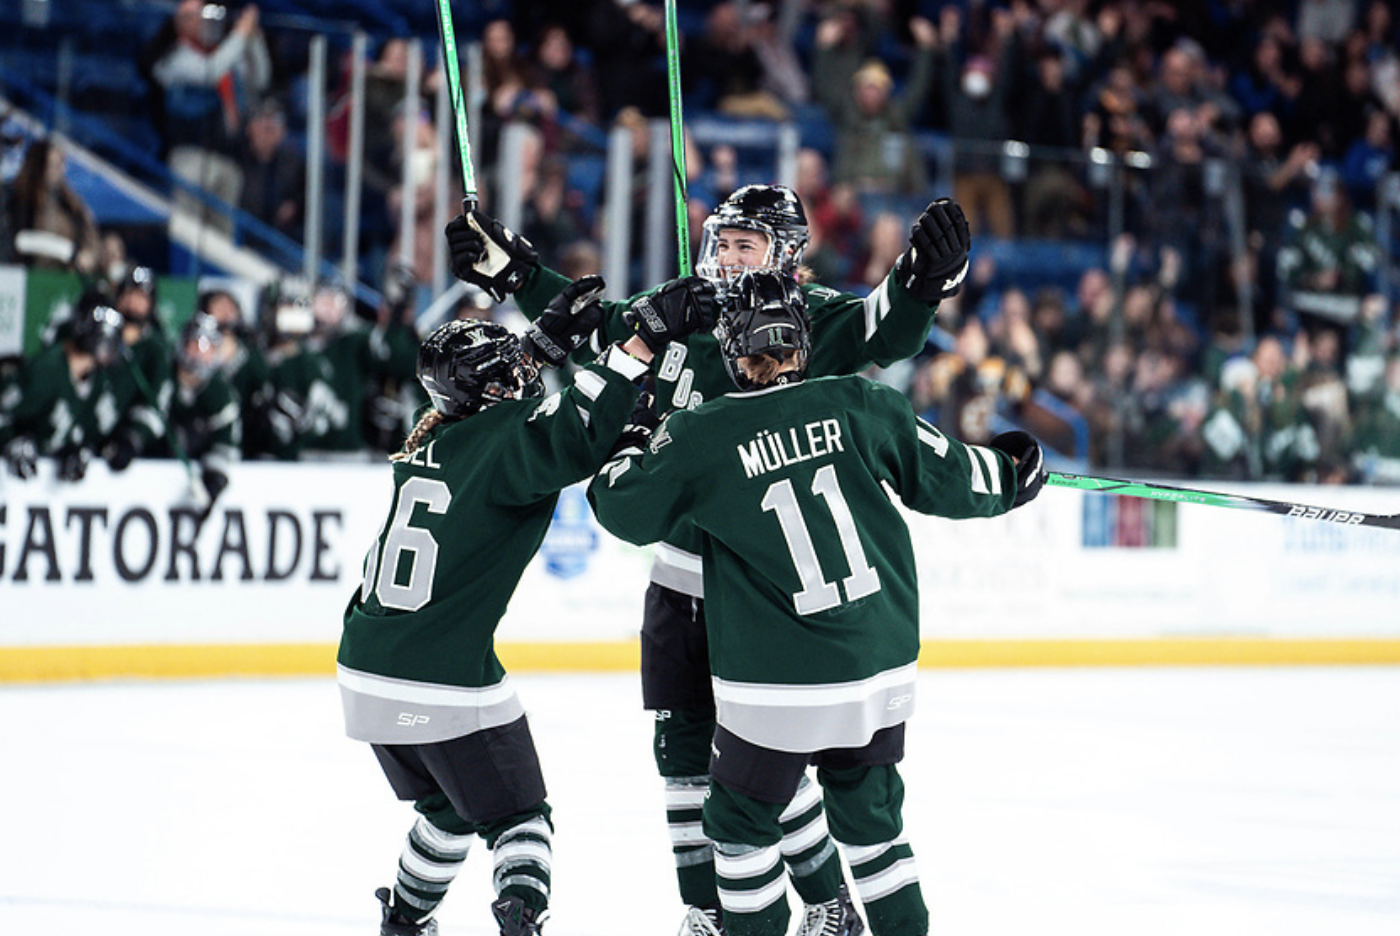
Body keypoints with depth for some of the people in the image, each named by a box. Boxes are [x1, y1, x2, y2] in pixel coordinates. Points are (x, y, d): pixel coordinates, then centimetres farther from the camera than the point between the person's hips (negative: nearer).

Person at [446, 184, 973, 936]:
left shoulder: (812, 321, -10)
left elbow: (885, 332, -28)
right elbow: (593, 325, 18)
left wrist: (923, 280, -48)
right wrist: (512, 270, 14)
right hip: (678, 574, 6)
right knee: (683, 747, 8)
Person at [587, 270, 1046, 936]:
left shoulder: (701, 438, -8)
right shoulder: (860, 405, -3)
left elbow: (624, 510, 5)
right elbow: (945, 478, 6)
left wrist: (631, 449, 24)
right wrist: (1009, 472, 26)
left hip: (776, 689, -4)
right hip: (882, 670, 4)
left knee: (740, 822, 15)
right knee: (871, 819, 19)